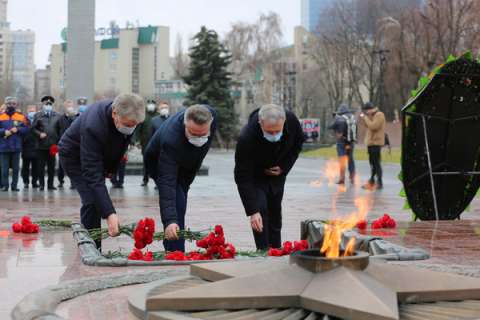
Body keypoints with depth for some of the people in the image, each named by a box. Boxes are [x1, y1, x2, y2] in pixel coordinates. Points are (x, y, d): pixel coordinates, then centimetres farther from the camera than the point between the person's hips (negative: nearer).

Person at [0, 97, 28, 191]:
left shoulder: (21, 116, 5)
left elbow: (26, 129, 3)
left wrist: (17, 129, -12)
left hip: (16, 146, 1)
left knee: (15, 167, 5)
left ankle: (14, 185, 11)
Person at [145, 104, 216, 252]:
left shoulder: (211, 114, -30)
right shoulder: (170, 140, -47)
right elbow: (166, 182, -49)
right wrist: (169, 220, -57)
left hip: (185, 164, 6)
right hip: (158, 163, -6)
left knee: (179, 206, 14)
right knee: (176, 205, -21)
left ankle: (171, 248, 27)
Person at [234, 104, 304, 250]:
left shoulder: (292, 121, -30)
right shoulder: (247, 138, -42)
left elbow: (298, 143, -4)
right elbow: (243, 178, -37)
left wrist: (284, 167, -14)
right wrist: (252, 211, -40)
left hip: (277, 172, 4)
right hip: (255, 175, -4)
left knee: (275, 210, 11)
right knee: (260, 209, -15)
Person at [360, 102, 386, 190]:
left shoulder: (379, 115, -13)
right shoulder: (373, 115, 17)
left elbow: (373, 126, -24)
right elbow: (369, 126, 21)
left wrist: (366, 118, -14)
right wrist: (364, 118, 8)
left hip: (376, 143, -10)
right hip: (371, 142, 10)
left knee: (376, 163, -10)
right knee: (372, 163, 18)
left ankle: (379, 183, -10)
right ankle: (372, 181, 29)